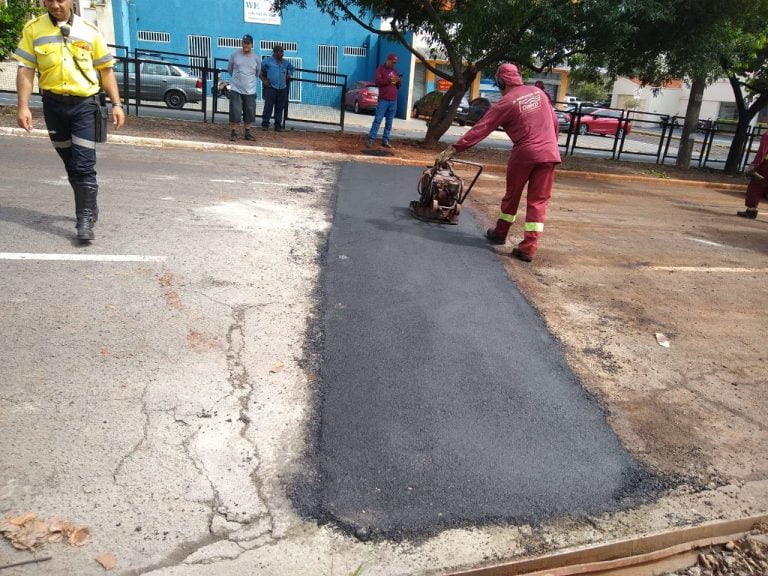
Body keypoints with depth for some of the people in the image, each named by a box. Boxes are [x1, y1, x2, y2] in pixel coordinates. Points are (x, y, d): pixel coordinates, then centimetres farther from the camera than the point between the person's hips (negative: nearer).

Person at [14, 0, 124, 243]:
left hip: (84, 104, -2)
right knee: (71, 163, 13)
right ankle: (89, 206, 29)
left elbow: (106, 70, 8)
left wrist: (116, 104, 0)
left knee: (84, 164, -8)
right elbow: (25, 69, 1)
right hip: (53, 104, 2)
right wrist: (23, 106, -8)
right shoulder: (33, 29, 3)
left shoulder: (89, 31, 3)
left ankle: (85, 219, -4)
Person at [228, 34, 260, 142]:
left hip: (250, 91, 2)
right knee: (235, 112, -6)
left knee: (250, 113, 7)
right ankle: (233, 132, 4)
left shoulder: (255, 58, 3)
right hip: (236, 89, -2)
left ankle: (247, 133, 21)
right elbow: (229, 68, 13)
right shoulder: (234, 55, -1)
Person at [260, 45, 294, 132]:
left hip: (282, 88, 4)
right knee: (268, 106, -7)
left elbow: (292, 68, 32)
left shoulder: (285, 62, 13)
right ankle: (265, 124, -1)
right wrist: (263, 80, -1)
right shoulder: (268, 61, 1)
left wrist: (289, 75, 17)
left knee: (280, 107, 5)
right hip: (271, 87, -4)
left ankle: (278, 125, 12)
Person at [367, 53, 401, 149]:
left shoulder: (395, 71, 20)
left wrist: (398, 82, 0)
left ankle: (385, 140, 7)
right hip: (383, 100, -5)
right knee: (377, 120, -9)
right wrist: (389, 80, -18)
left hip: (393, 101, 5)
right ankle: (371, 140, -8)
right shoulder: (381, 69, 3)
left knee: (389, 122, 3)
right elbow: (377, 81, -10)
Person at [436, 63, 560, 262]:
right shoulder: (538, 92, 11)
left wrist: (453, 149, -8)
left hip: (524, 153, -3)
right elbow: (554, 122, 15)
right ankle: (528, 247, -1)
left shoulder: (505, 103, -4)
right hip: (549, 153, 3)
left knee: (512, 195, 17)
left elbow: (479, 130, -8)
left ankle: (500, 233, 34)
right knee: (538, 201, 3)